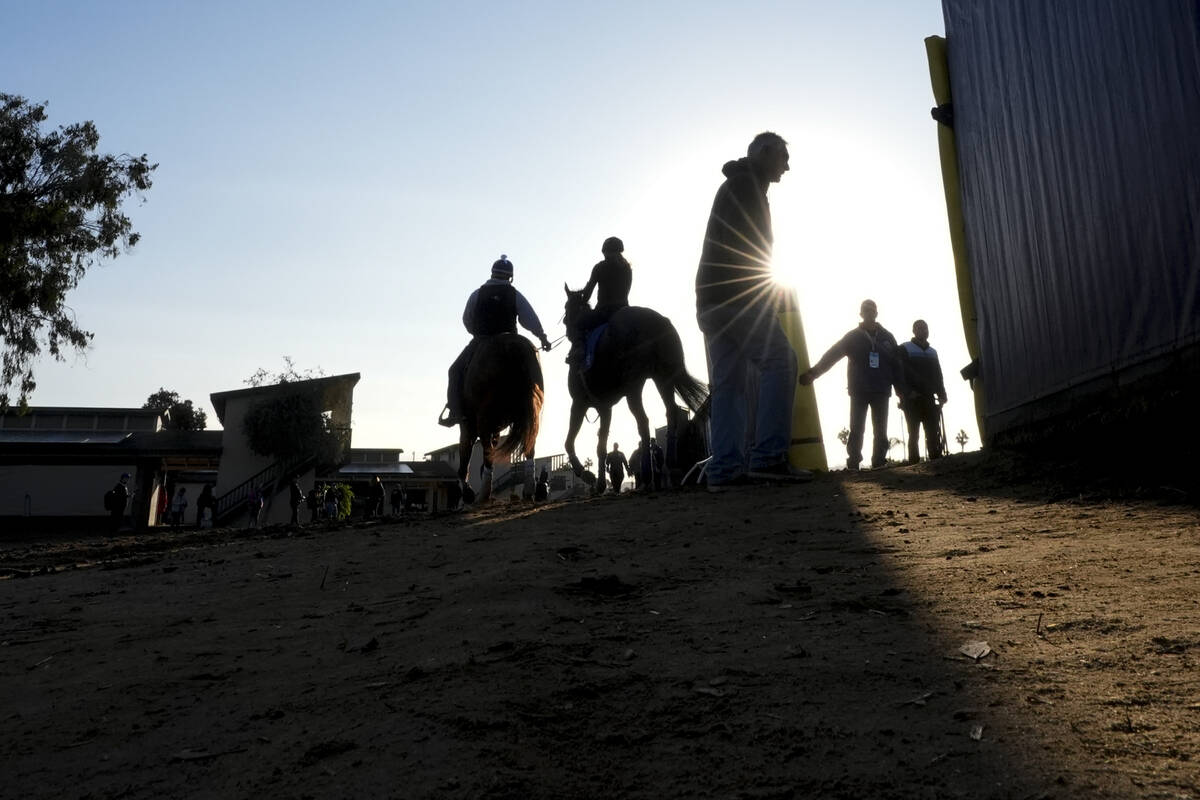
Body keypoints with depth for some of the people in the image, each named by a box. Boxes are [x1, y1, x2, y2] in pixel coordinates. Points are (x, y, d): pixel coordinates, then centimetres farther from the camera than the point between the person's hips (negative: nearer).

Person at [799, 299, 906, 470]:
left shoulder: (887, 337, 10)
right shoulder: (853, 337, 5)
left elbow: (897, 365, 9)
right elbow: (831, 355, -5)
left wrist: (901, 390, 1)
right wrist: (813, 373, -18)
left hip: (881, 391, 2)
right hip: (859, 391, -2)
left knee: (880, 431, 1)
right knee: (857, 430, -7)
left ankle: (879, 463, 6)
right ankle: (853, 464, -5)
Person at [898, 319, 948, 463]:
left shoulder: (932, 352, 21)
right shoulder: (905, 349, 5)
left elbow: (938, 375, 19)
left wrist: (942, 394, 5)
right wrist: (907, 392, -17)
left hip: (929, 398, 5)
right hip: (912, 399, -5)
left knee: (933, 433, -5)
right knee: (914, 433, -8)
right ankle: (914, 463, -10)